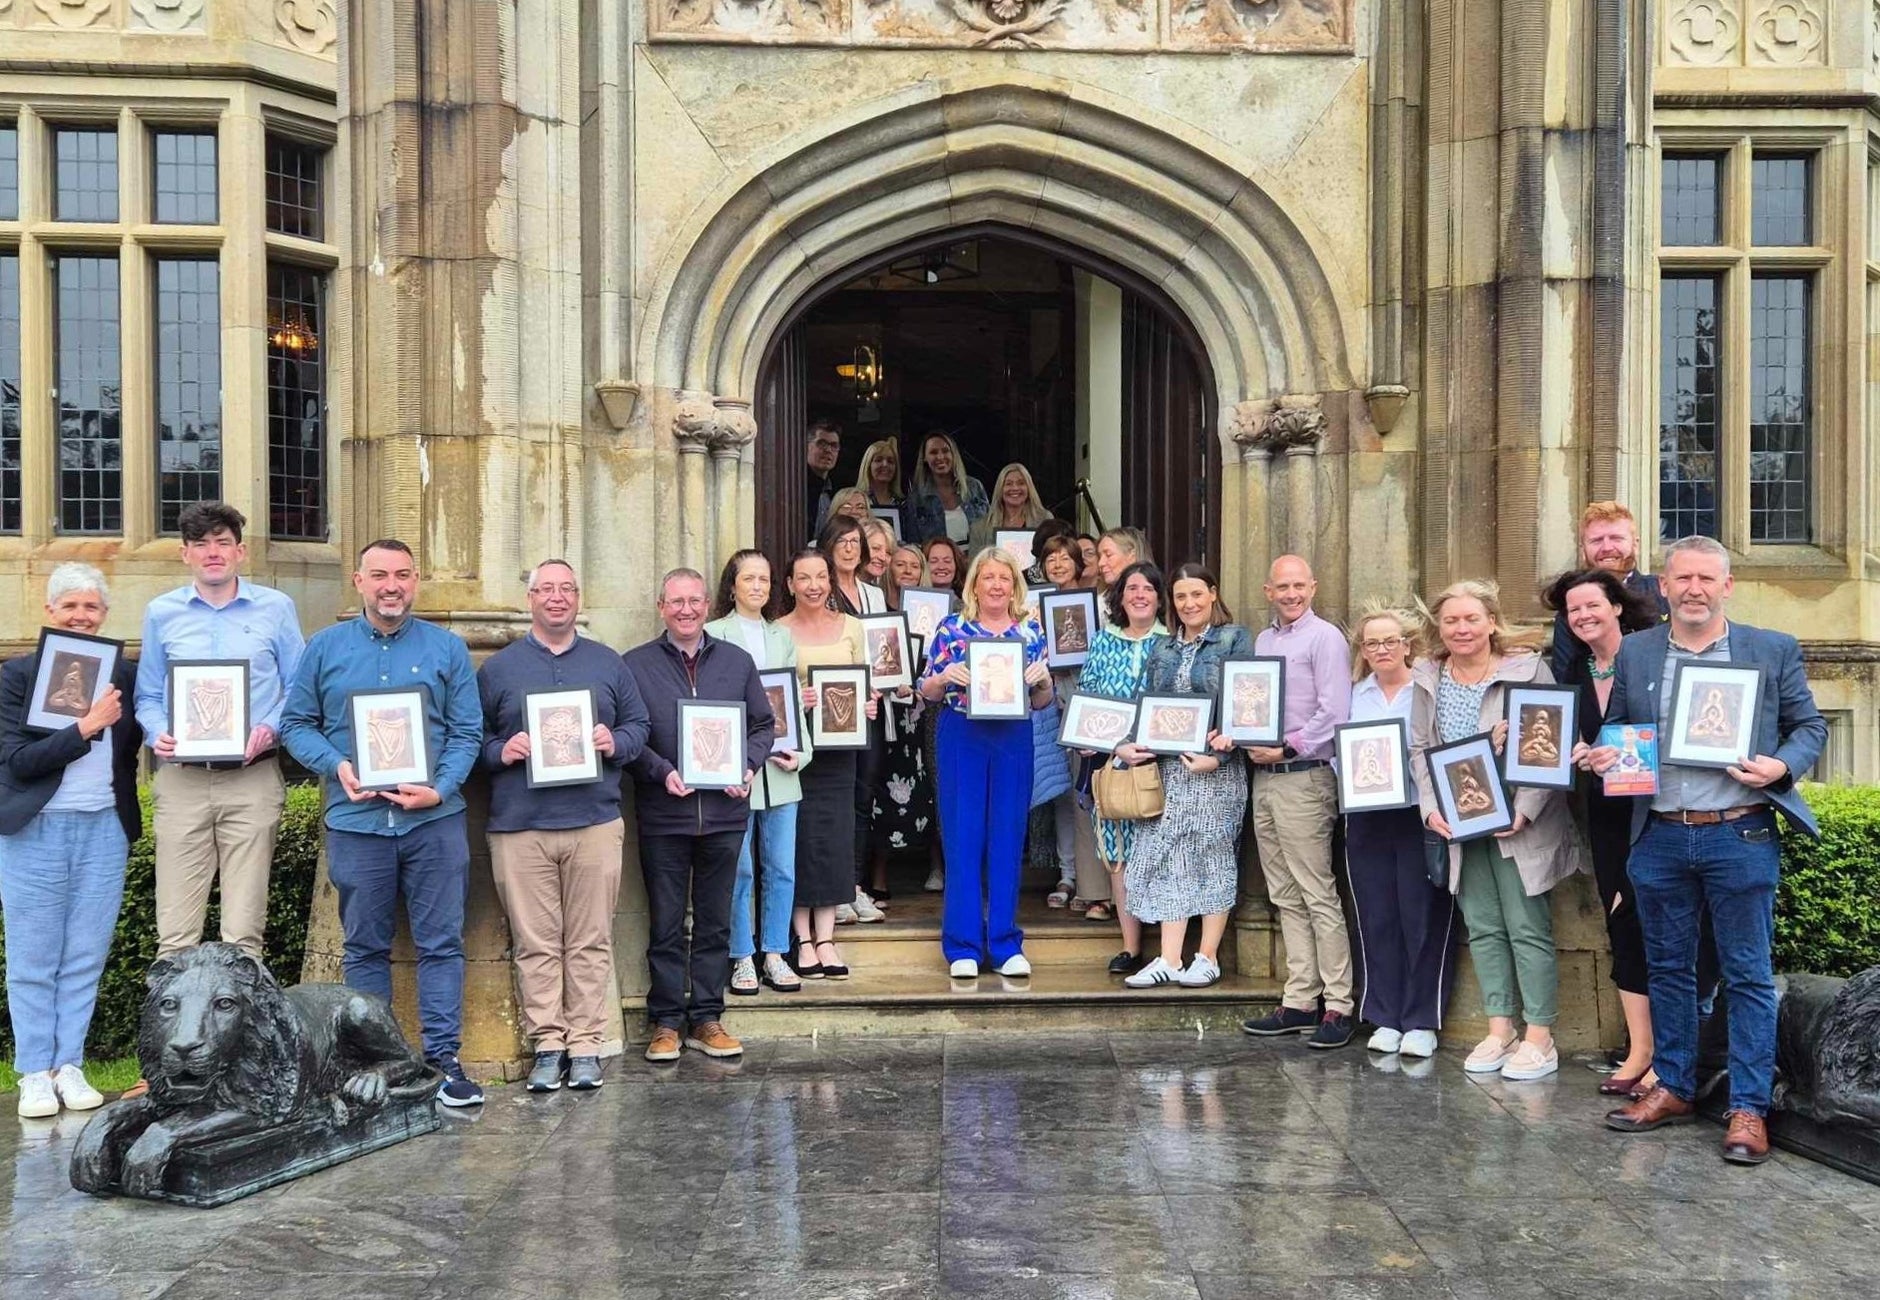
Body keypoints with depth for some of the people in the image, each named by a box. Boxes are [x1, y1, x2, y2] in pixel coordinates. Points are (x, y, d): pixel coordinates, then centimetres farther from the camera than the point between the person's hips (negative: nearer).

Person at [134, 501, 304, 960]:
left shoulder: (276, 608, 6)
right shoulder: (162, 613, 11)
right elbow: (148, 696, 14)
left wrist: (271, 729, -10)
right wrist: (158, 734, -6)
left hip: (252, 780, -1)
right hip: (182, 779, 1)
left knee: (245, 931, 0)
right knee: (175, 932, -1)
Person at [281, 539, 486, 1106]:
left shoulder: (447, 649, 6)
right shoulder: (326, 647, 8)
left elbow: (467, 733, 3)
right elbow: (296, 723, 8)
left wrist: (440, 789, -12)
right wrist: (337, 767, -10)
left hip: (434, 821, -1)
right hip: (355, 821, 1)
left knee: (441, 943, 0)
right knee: (364, 947, 9)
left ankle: (443, 1057, 7)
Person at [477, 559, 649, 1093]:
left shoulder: (608, 664, 14)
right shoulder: (496, 669, 11)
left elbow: (638, 724, 14)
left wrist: (615, 743, -6)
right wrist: (501, 751, -10)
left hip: (595, 821, 1)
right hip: (519, 827, -1)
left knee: (590, 942, 2)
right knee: (535, 944, 1)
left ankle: (585, 1044, 9)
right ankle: (547, 1044, 9)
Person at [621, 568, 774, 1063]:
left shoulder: (737, 662, 9)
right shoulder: (635, 665, 2)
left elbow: (762, 725, 12)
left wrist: (748, 767, -5)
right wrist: (662, 772, -16)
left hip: (724, 812, 2)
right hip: (663, 814, -2)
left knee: (715, 922, 9)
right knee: (666, 924, 5)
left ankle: (707, 1018, 19)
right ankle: (666, 1022, 15)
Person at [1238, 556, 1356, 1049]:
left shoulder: (1324, 638, -6)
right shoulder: (1263, 640, 17)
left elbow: (1335, 713, -14)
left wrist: (1286, 748, -14)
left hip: (1304, 777, -8)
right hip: (1264, 776, 8)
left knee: (1318, 897, -7)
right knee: (1286, 898, 10)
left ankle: (1338, 1005, -1)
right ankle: (1300, 1002, 16)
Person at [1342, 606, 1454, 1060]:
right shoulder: (1355, 695, 13)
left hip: (1418, 815, -4)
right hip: (1366, 818, 4)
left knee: (1422, 919, -2)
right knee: (1376, 918, 6)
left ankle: (1421, 1022, 7)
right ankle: (1385, 1019, 14)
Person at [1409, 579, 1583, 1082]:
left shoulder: (1528, 668, -8)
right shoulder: (1427, 679, 7)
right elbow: (1420, 750, 10)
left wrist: (1523, 812, -18)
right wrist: (1431, 808, -4)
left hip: (1521, 825, -5)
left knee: (1528, 929, -1)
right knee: (1483, 929, 9)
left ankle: (1539, 1037, 7)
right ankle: (1499, 1031, 18)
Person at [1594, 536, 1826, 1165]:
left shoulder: (1774, 650, 3)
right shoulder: (1633, 653, 8)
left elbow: (1810, 725, 7)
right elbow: (1614, 731, 14)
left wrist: (1782, 766, -12)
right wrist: (1597, 756, -8)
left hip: (1741, 835, -2)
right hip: (1660, 836, 3)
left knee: (1748, 975, 2)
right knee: (1667, 969, 12)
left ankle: (1749, 1108, 10)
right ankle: (1673, 1089, 25)